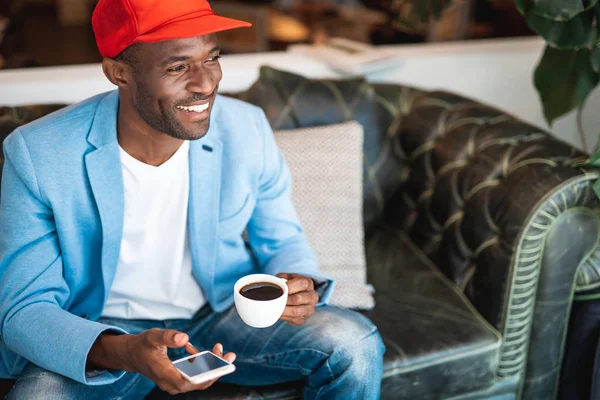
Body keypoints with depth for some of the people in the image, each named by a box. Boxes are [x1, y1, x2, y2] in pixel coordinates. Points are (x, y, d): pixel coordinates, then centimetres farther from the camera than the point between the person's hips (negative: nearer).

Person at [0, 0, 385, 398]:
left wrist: (298, 284, -22)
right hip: (98, 335, -1)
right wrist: (123, 352, -36)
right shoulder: (36, 155, -19)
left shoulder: (247, 128, -12)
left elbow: (282, 241, 3)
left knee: (355, 346, -19)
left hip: (223, 312, 2)